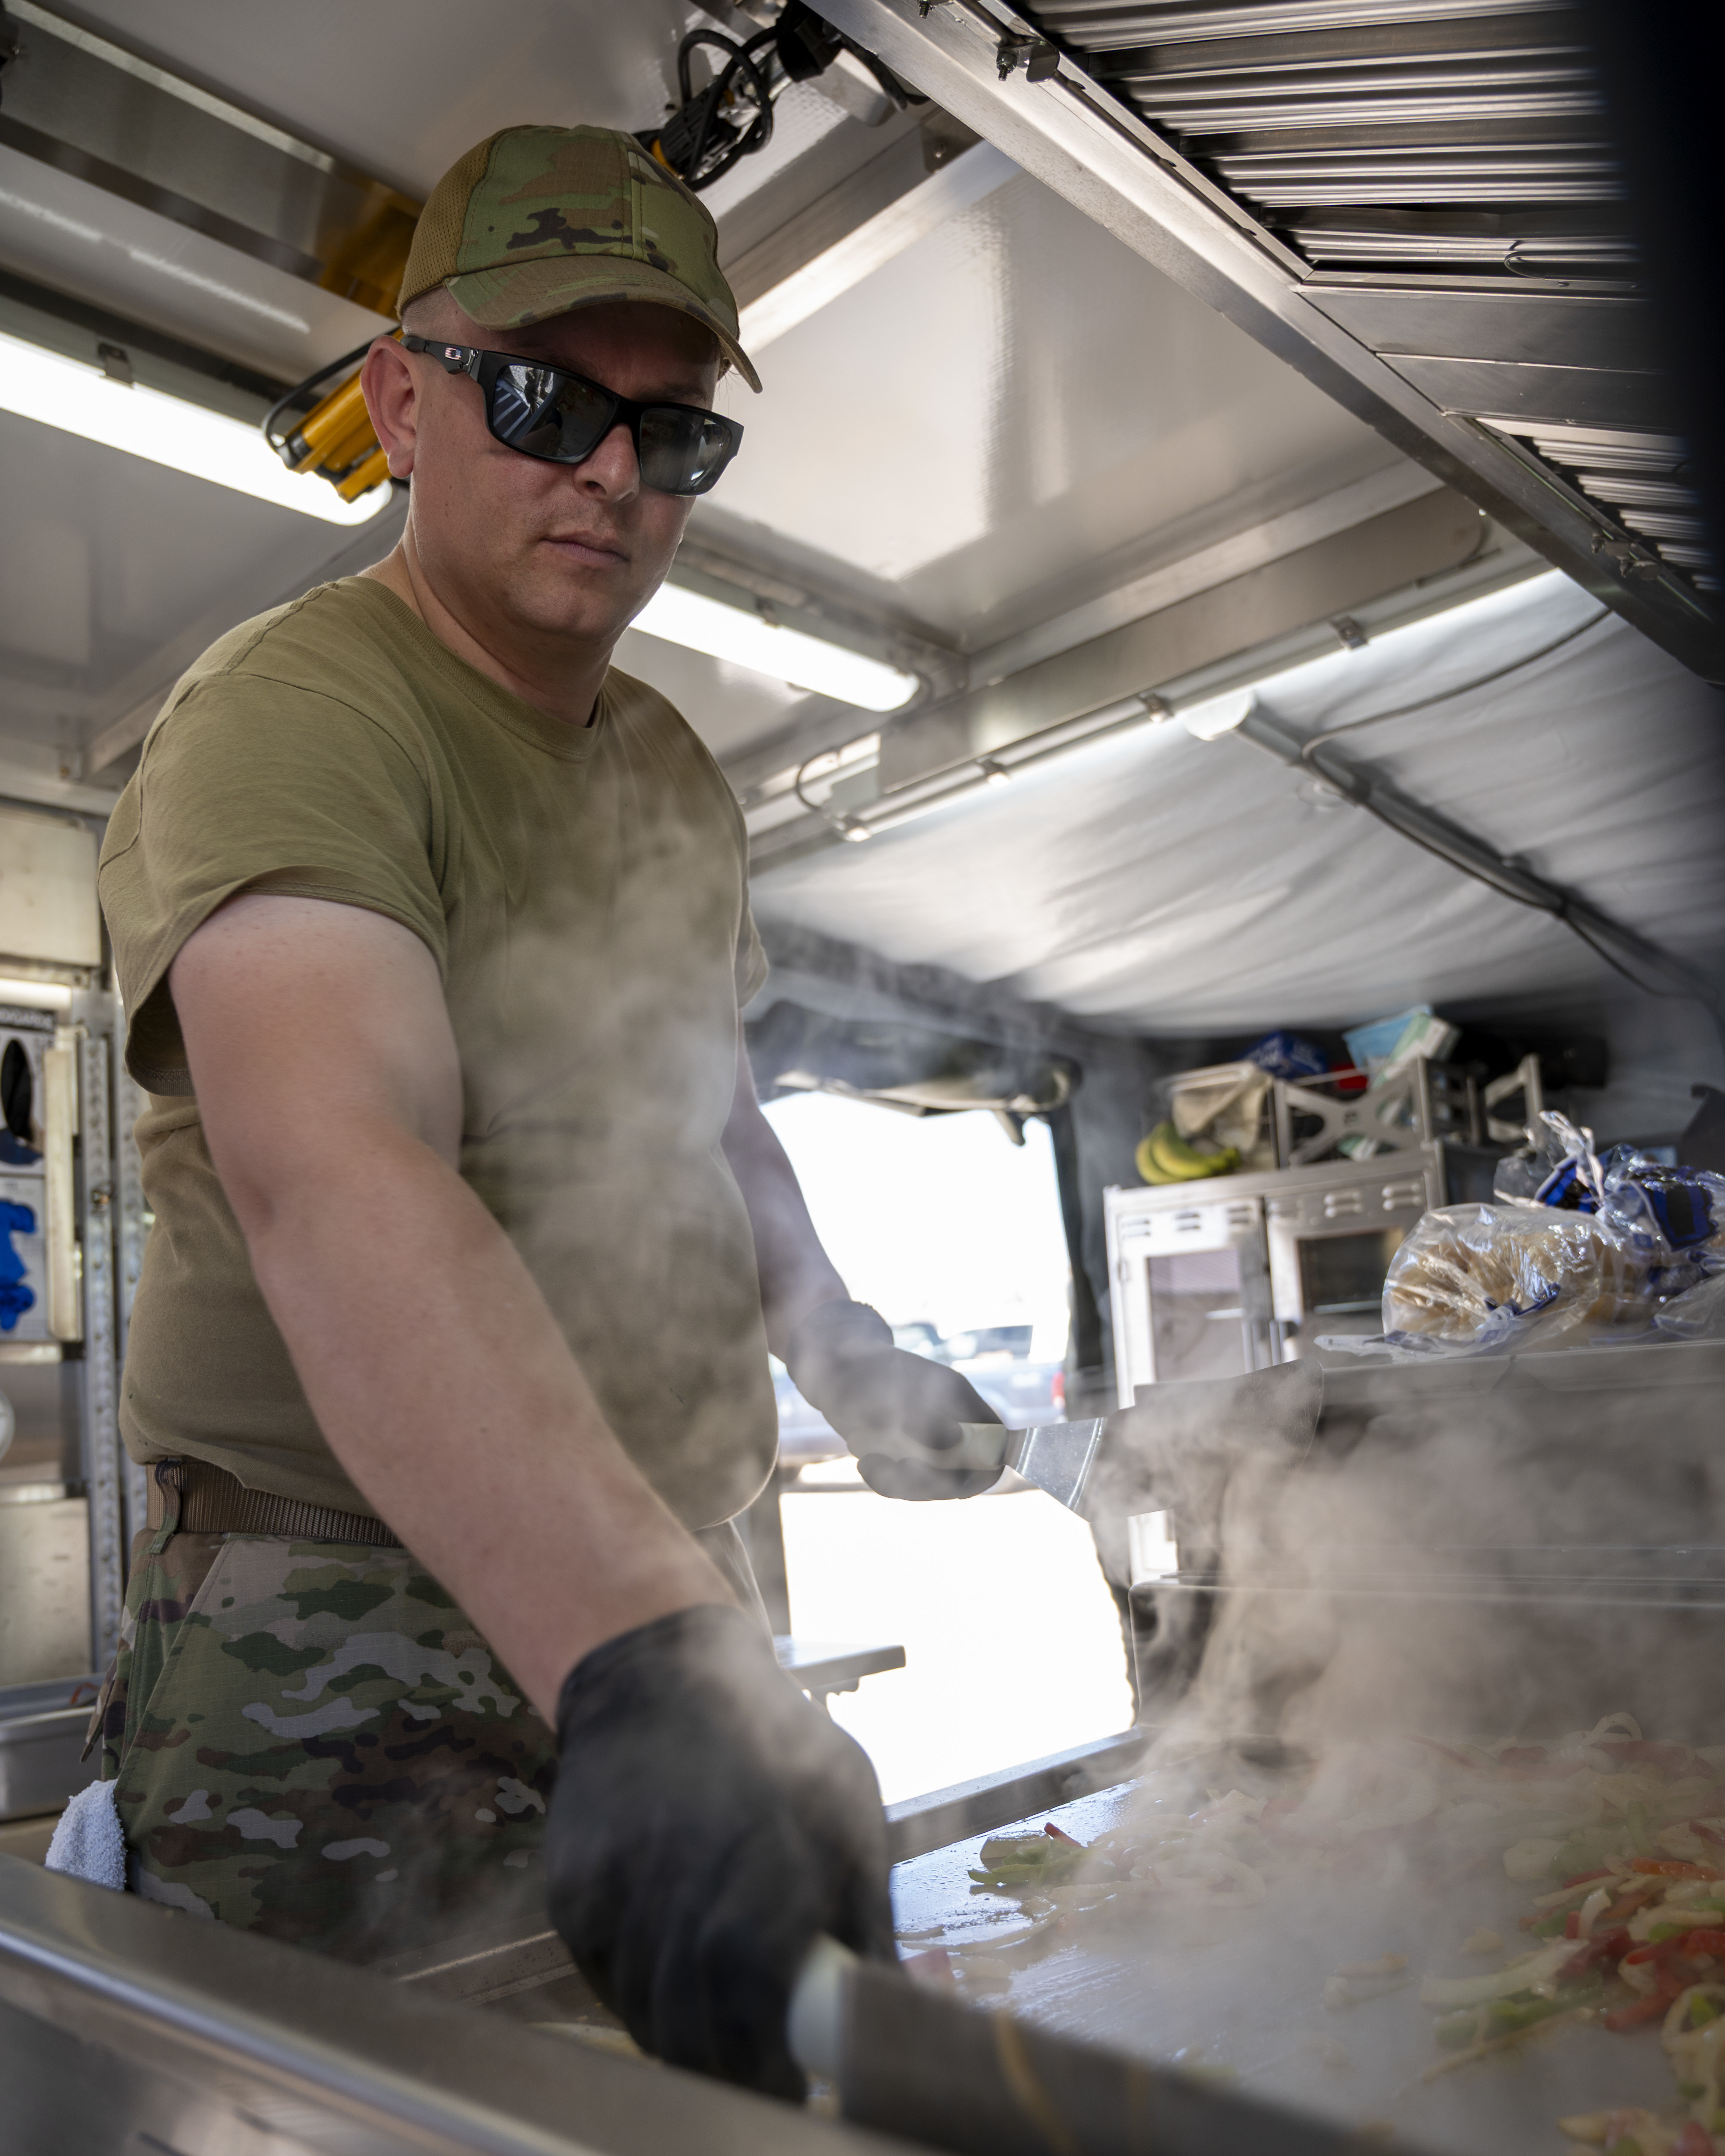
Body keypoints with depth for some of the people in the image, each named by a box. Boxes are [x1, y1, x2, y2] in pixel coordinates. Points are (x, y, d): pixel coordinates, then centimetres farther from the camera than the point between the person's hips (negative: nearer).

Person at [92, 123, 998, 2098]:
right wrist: (639, 1654, -46)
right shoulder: (290, 716, -17)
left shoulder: (668, 768, 12)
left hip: (659, 1617, 8)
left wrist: (836, 1344, 7)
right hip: (348, 1689, -7)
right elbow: (335, 1176, -34)